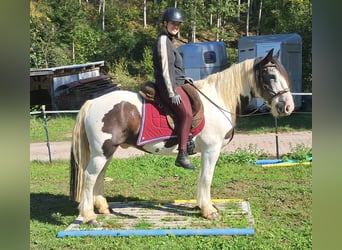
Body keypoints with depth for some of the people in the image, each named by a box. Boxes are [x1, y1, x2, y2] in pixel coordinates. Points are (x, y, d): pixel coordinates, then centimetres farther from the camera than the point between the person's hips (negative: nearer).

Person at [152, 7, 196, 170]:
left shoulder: (168, 41, 20)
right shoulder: (163, 40, -10)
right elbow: (165, 69, -18)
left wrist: (183, 78, 20)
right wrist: (172, 93, -20)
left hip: (175, 84, 11)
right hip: (168, 87, -11)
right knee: (186, 113, -25)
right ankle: (182, 156, -28)